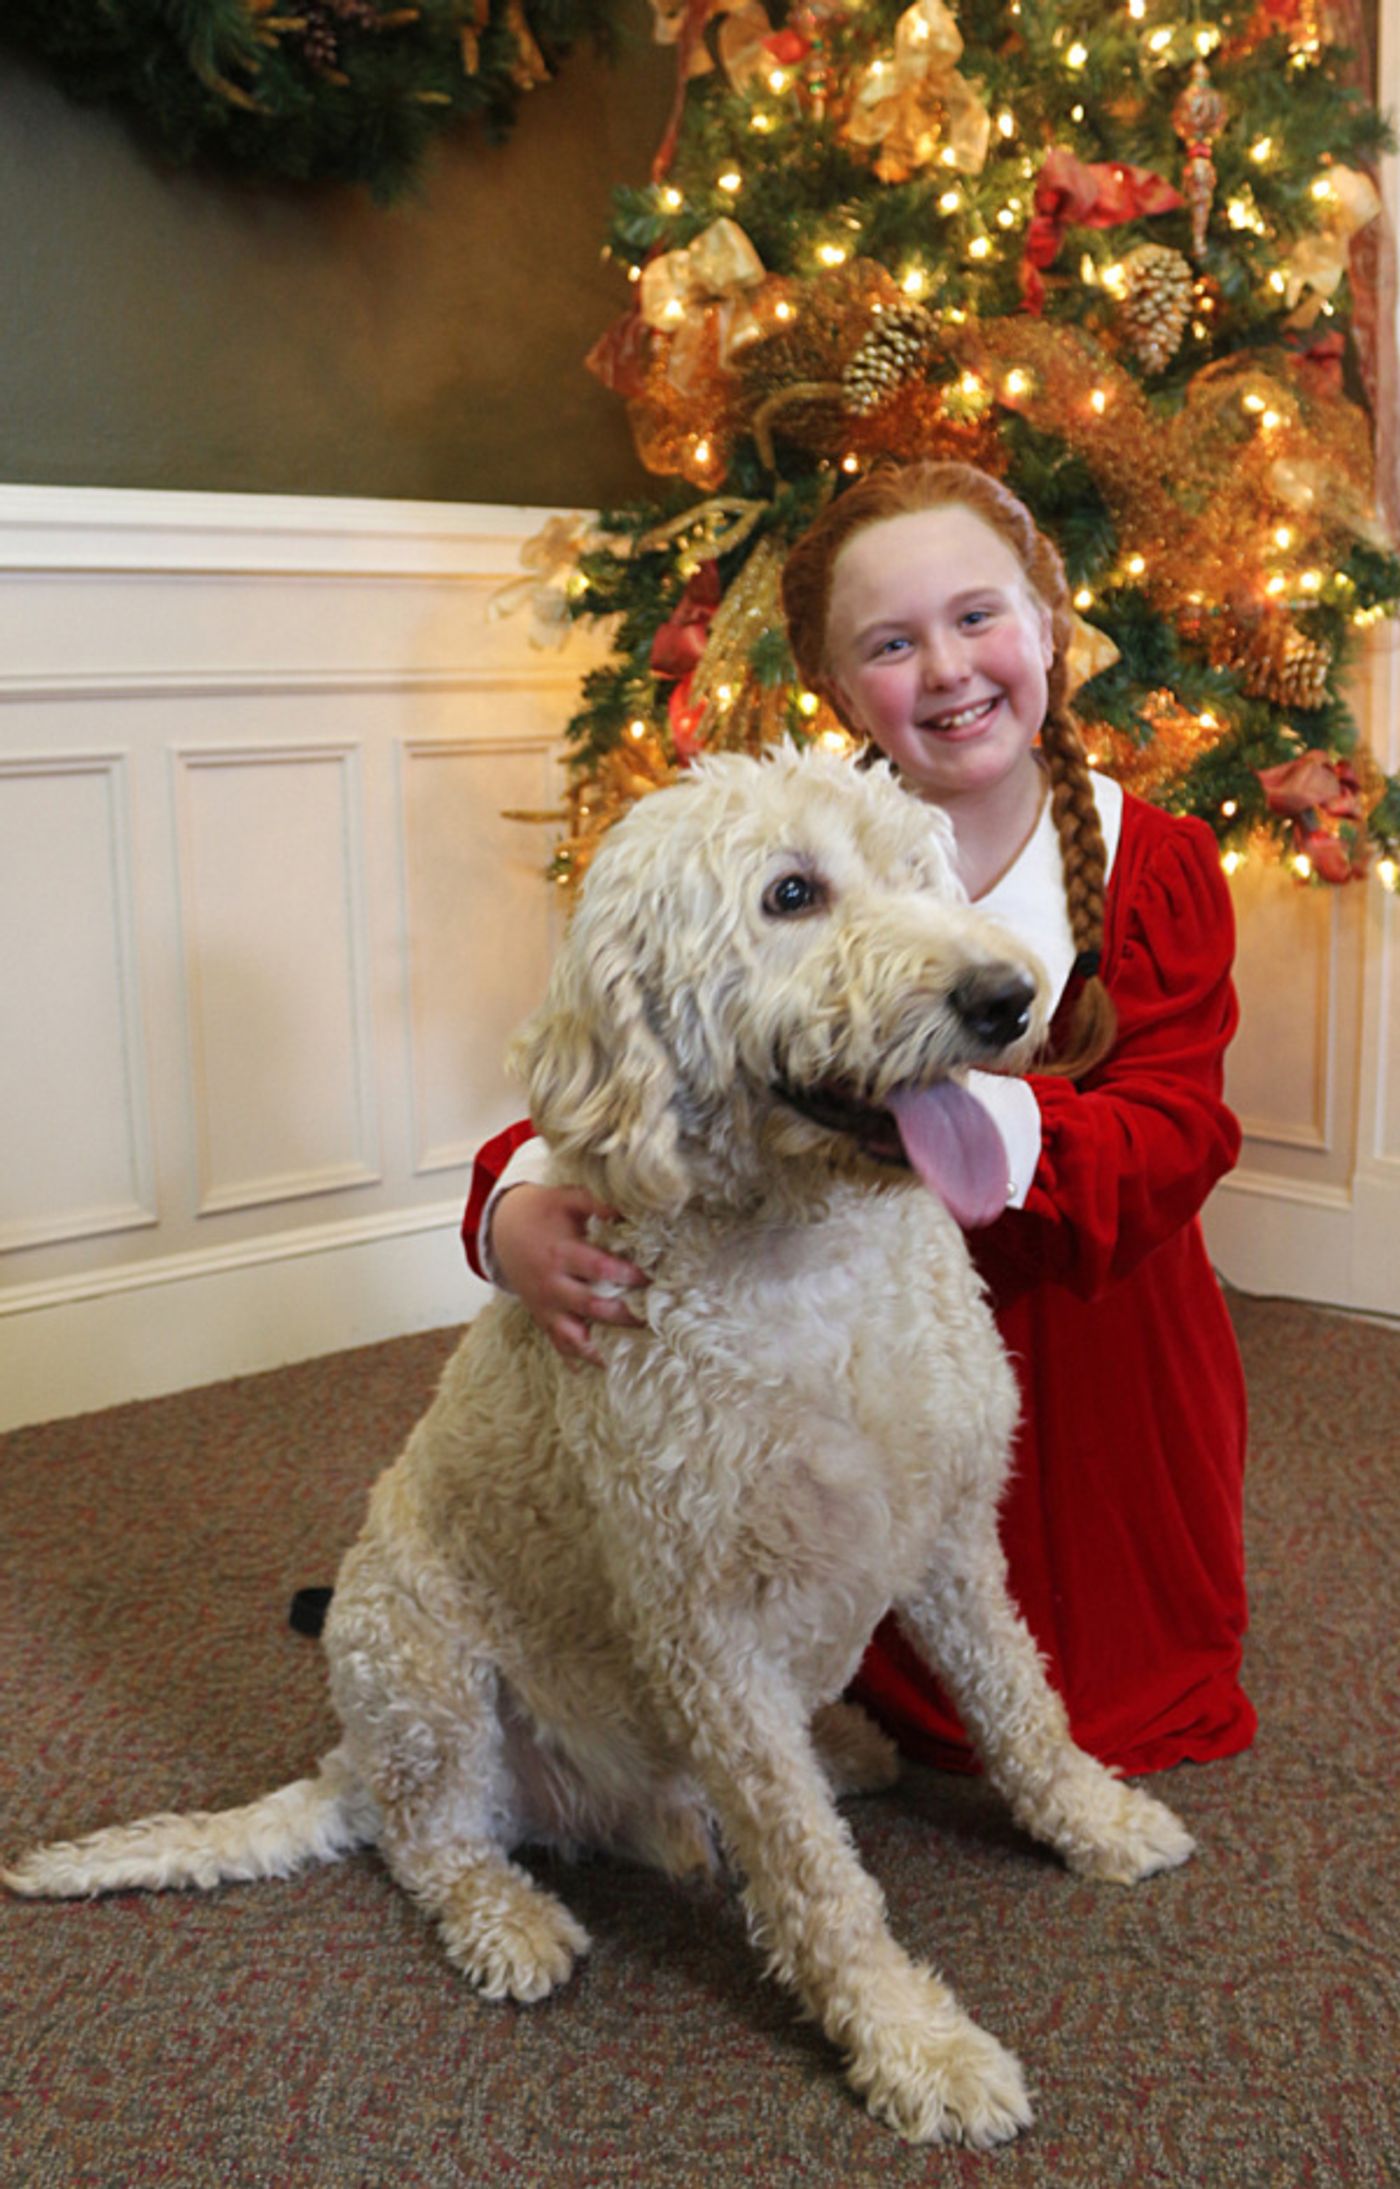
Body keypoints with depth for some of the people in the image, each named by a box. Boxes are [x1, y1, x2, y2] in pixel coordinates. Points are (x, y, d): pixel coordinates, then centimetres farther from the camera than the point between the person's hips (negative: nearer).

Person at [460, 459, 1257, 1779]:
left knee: (1132, 1698, 11)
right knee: (927, 1721, 3)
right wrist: (520, 1211, -42)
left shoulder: (1159, 868, -8)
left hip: (1100, 1365, 2)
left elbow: (1170, 1144, -20)